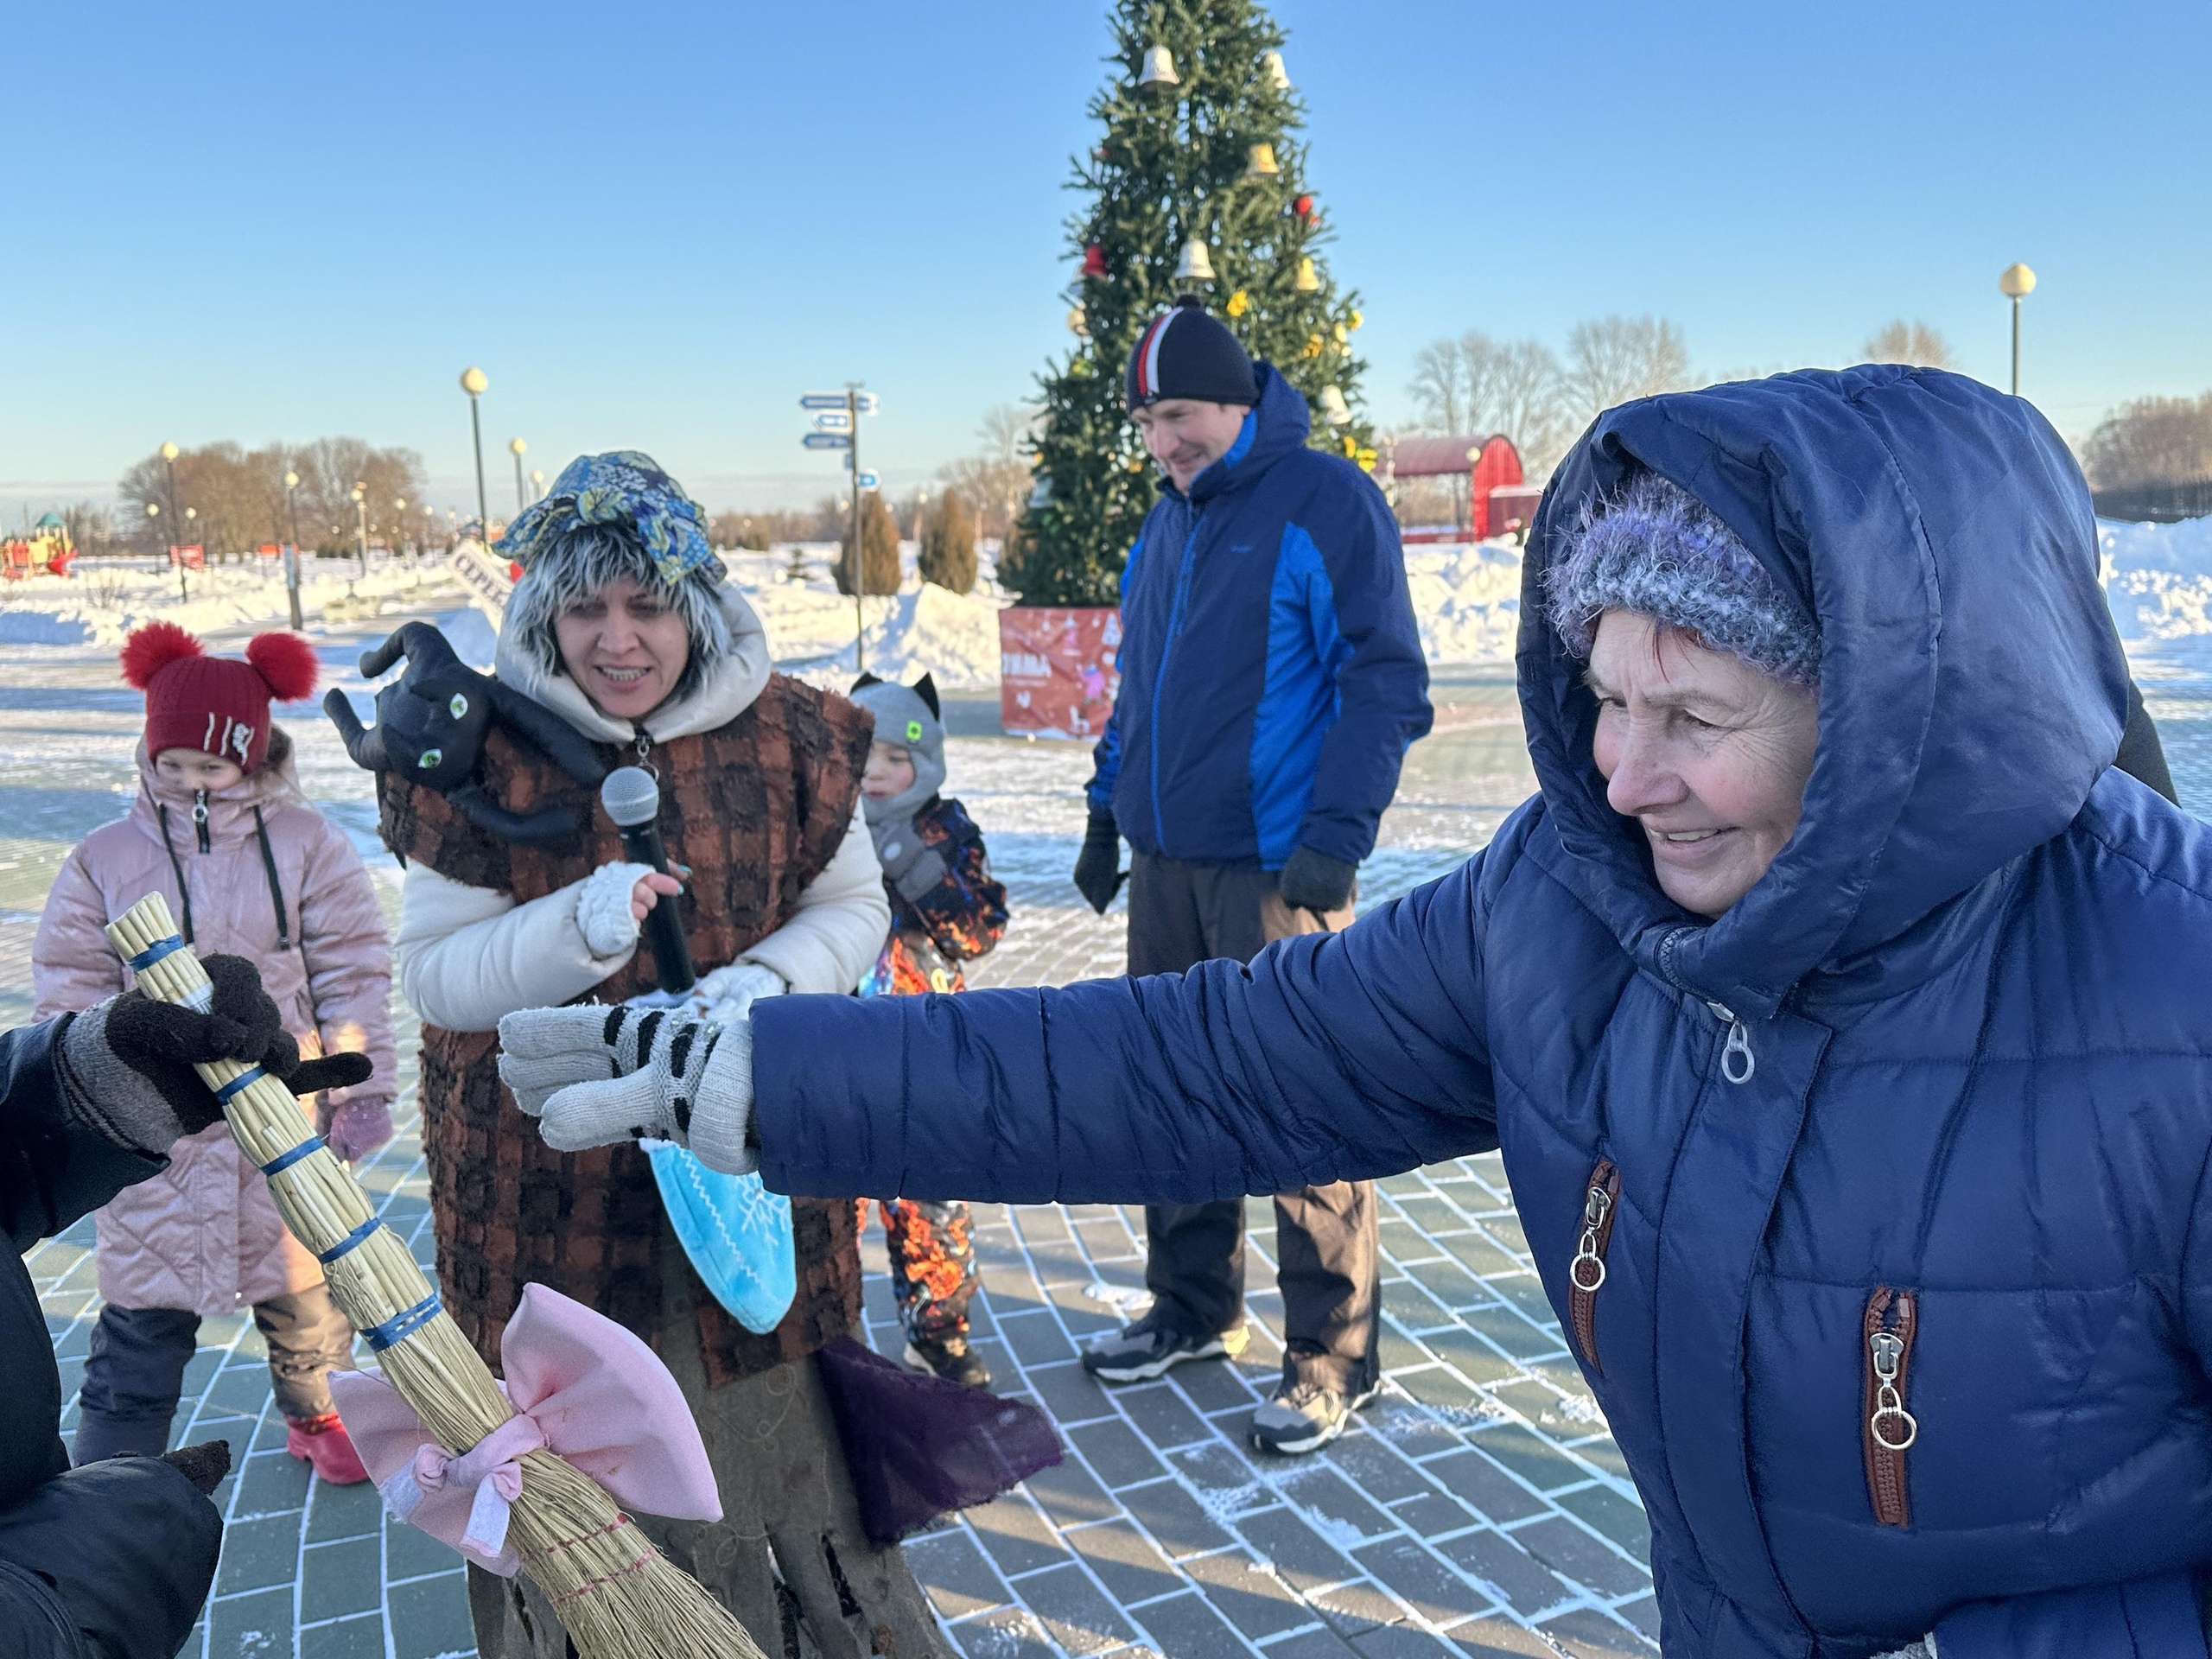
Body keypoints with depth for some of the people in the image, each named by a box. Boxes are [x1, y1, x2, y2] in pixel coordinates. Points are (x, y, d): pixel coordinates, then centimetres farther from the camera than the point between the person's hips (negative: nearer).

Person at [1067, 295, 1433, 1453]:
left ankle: (1332, 1356, 12)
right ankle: (1192, 1306, 31)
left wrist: (1335, 835, -19)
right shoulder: (1166, 524, 14)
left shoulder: (1326, 502, -8)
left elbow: (1386, 681, -12)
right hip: (1167, 858, 8)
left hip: (1276, 866, -7)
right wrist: (1109, 810, 17)